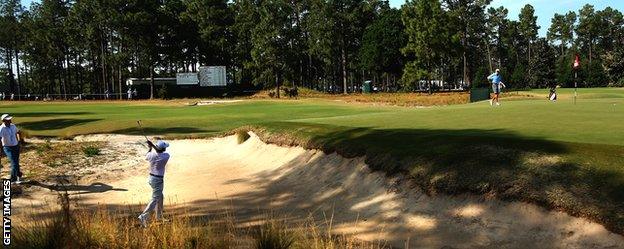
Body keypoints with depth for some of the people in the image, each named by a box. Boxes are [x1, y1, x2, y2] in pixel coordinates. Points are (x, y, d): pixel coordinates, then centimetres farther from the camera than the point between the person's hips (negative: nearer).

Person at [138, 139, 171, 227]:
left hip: (151, 178, 7)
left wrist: (150, 148, 24)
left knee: (160, 197, 24)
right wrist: (152, 146, -5)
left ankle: (159, 216, 35)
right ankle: (143, 216, -19)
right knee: (155, 199, -5)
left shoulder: (151, 155, -8)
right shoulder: (166, 156, -20)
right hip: (158, 180, -7)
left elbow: (146, 157, 15)